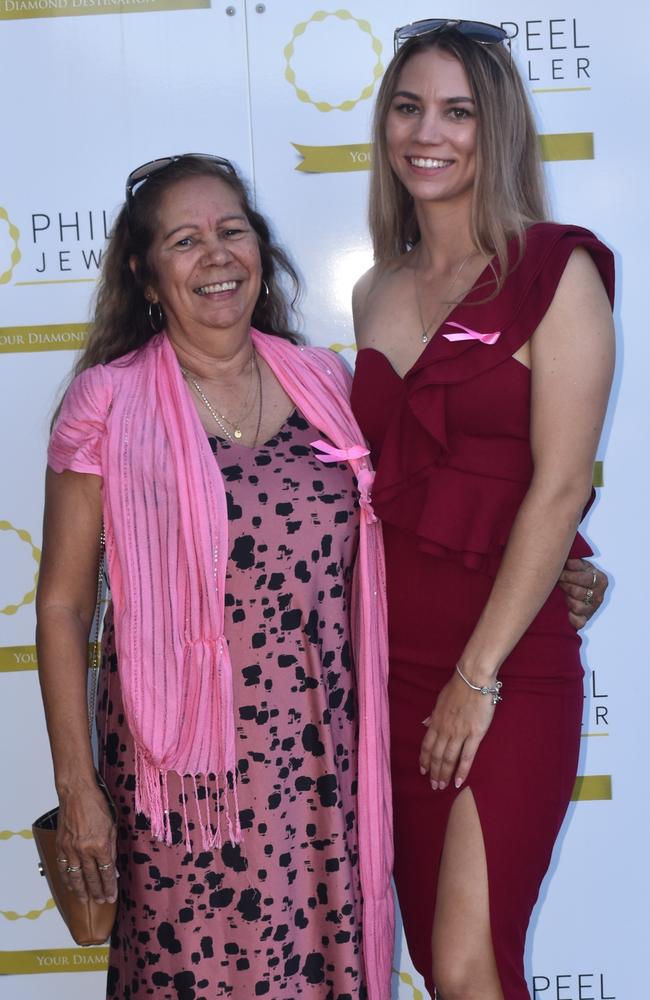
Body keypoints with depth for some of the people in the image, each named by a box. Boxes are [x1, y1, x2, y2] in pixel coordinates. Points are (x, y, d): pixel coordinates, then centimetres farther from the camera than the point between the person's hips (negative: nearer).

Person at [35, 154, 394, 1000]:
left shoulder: (324, 383, 6)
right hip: (184, 767, -3)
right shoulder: (110, 402, -5)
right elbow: (63, 604, -3)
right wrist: (76, 787, -5)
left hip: (322, 763, 3)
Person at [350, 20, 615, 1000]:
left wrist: (479, 675, -13)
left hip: (507, 670, -5)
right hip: (390, 661, 6)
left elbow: (559, 487, -12)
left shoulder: (555, 273, -7)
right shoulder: (377, 292, 11)